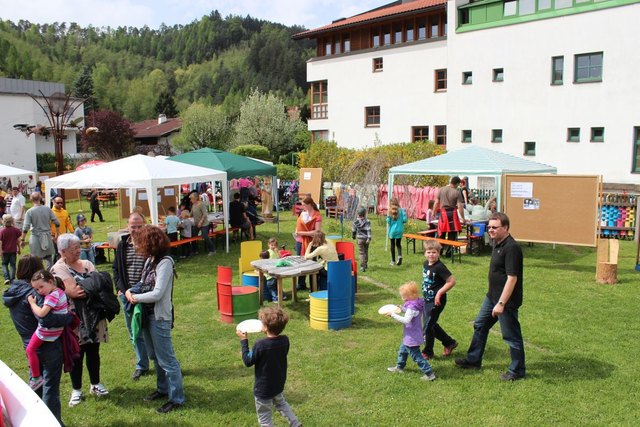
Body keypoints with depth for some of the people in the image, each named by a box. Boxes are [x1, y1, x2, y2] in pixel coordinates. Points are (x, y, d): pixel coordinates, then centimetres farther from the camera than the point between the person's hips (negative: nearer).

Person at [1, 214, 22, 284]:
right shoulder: (15, 230, -5)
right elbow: (18, 240, 0)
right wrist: (18, 249, 11)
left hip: (5, 251, -1)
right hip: (13, 250, 1)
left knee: (4, 264, 14)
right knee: (12, 265, 8)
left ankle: (7, 278, -1)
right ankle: (11, 280, 6)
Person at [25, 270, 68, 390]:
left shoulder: (52, 296, -24)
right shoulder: (60, 291, 4)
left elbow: (41, 313, -30)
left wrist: (32, 303, -17)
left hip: (46, 330, -9)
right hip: (57, 330, 9)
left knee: (30, 349, 1)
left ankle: (36, 378, 7)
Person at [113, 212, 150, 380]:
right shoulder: (123, 245, 5)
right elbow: (116, 268, 14)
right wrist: (121, 289, 1)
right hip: (127, 295, 5)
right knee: (134, 332, 14)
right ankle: (141, 365, 28)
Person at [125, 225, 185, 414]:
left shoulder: (164, 262, -19)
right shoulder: (150, 260, 5)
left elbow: (157, 293, -23)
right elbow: (143, 284, 14)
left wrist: (135, 298, -11)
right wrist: (130, 291, -5)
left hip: (159, 317, -9)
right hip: (147, 314, 9)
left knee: (166, 359, -1)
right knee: (155, 356, 21)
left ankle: (176, 398, 10)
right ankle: (163, 388, 38)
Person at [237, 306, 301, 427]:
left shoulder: (260, 345, -30)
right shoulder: (285, 340, -13)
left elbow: (248, 361, -15)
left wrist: (243, 340, -12)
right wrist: (268, 333, 2)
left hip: (263, 390, -6)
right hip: (279, 385, 6)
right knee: (281, 403, 36)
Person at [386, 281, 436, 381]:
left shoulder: (412, 307, -28)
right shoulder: (417, 303, 1)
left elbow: (406, 320, -36)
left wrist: (393, 314, -30)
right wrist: (402, 308, 4)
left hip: (412, 338, -11)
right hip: (410, 336, 11)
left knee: (416, 356, -1)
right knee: (402, 350, 27)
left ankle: (429, 374, 5)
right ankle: (399, 367, 44)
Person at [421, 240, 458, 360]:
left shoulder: (439, 267, -20)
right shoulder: (425, 264, 4)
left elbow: (452, 281, -21)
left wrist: (439, 293, -20)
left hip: (436, 301, -9)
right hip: (427, 300, 9)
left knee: (427, 326, -1)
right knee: (431, 324, 18)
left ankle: (427, 352, 16)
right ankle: (450, 343, 35)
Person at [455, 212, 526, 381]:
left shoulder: (511, 248, -24)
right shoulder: (497, 243, 6)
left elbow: (512, 278, -27)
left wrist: (501, 303, -28)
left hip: (507, 299, -10)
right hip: (492, 296, 10)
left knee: (511, 335, 4)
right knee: (480, 326, 19)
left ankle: (517, 371, 21)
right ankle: (473, 360, 34)